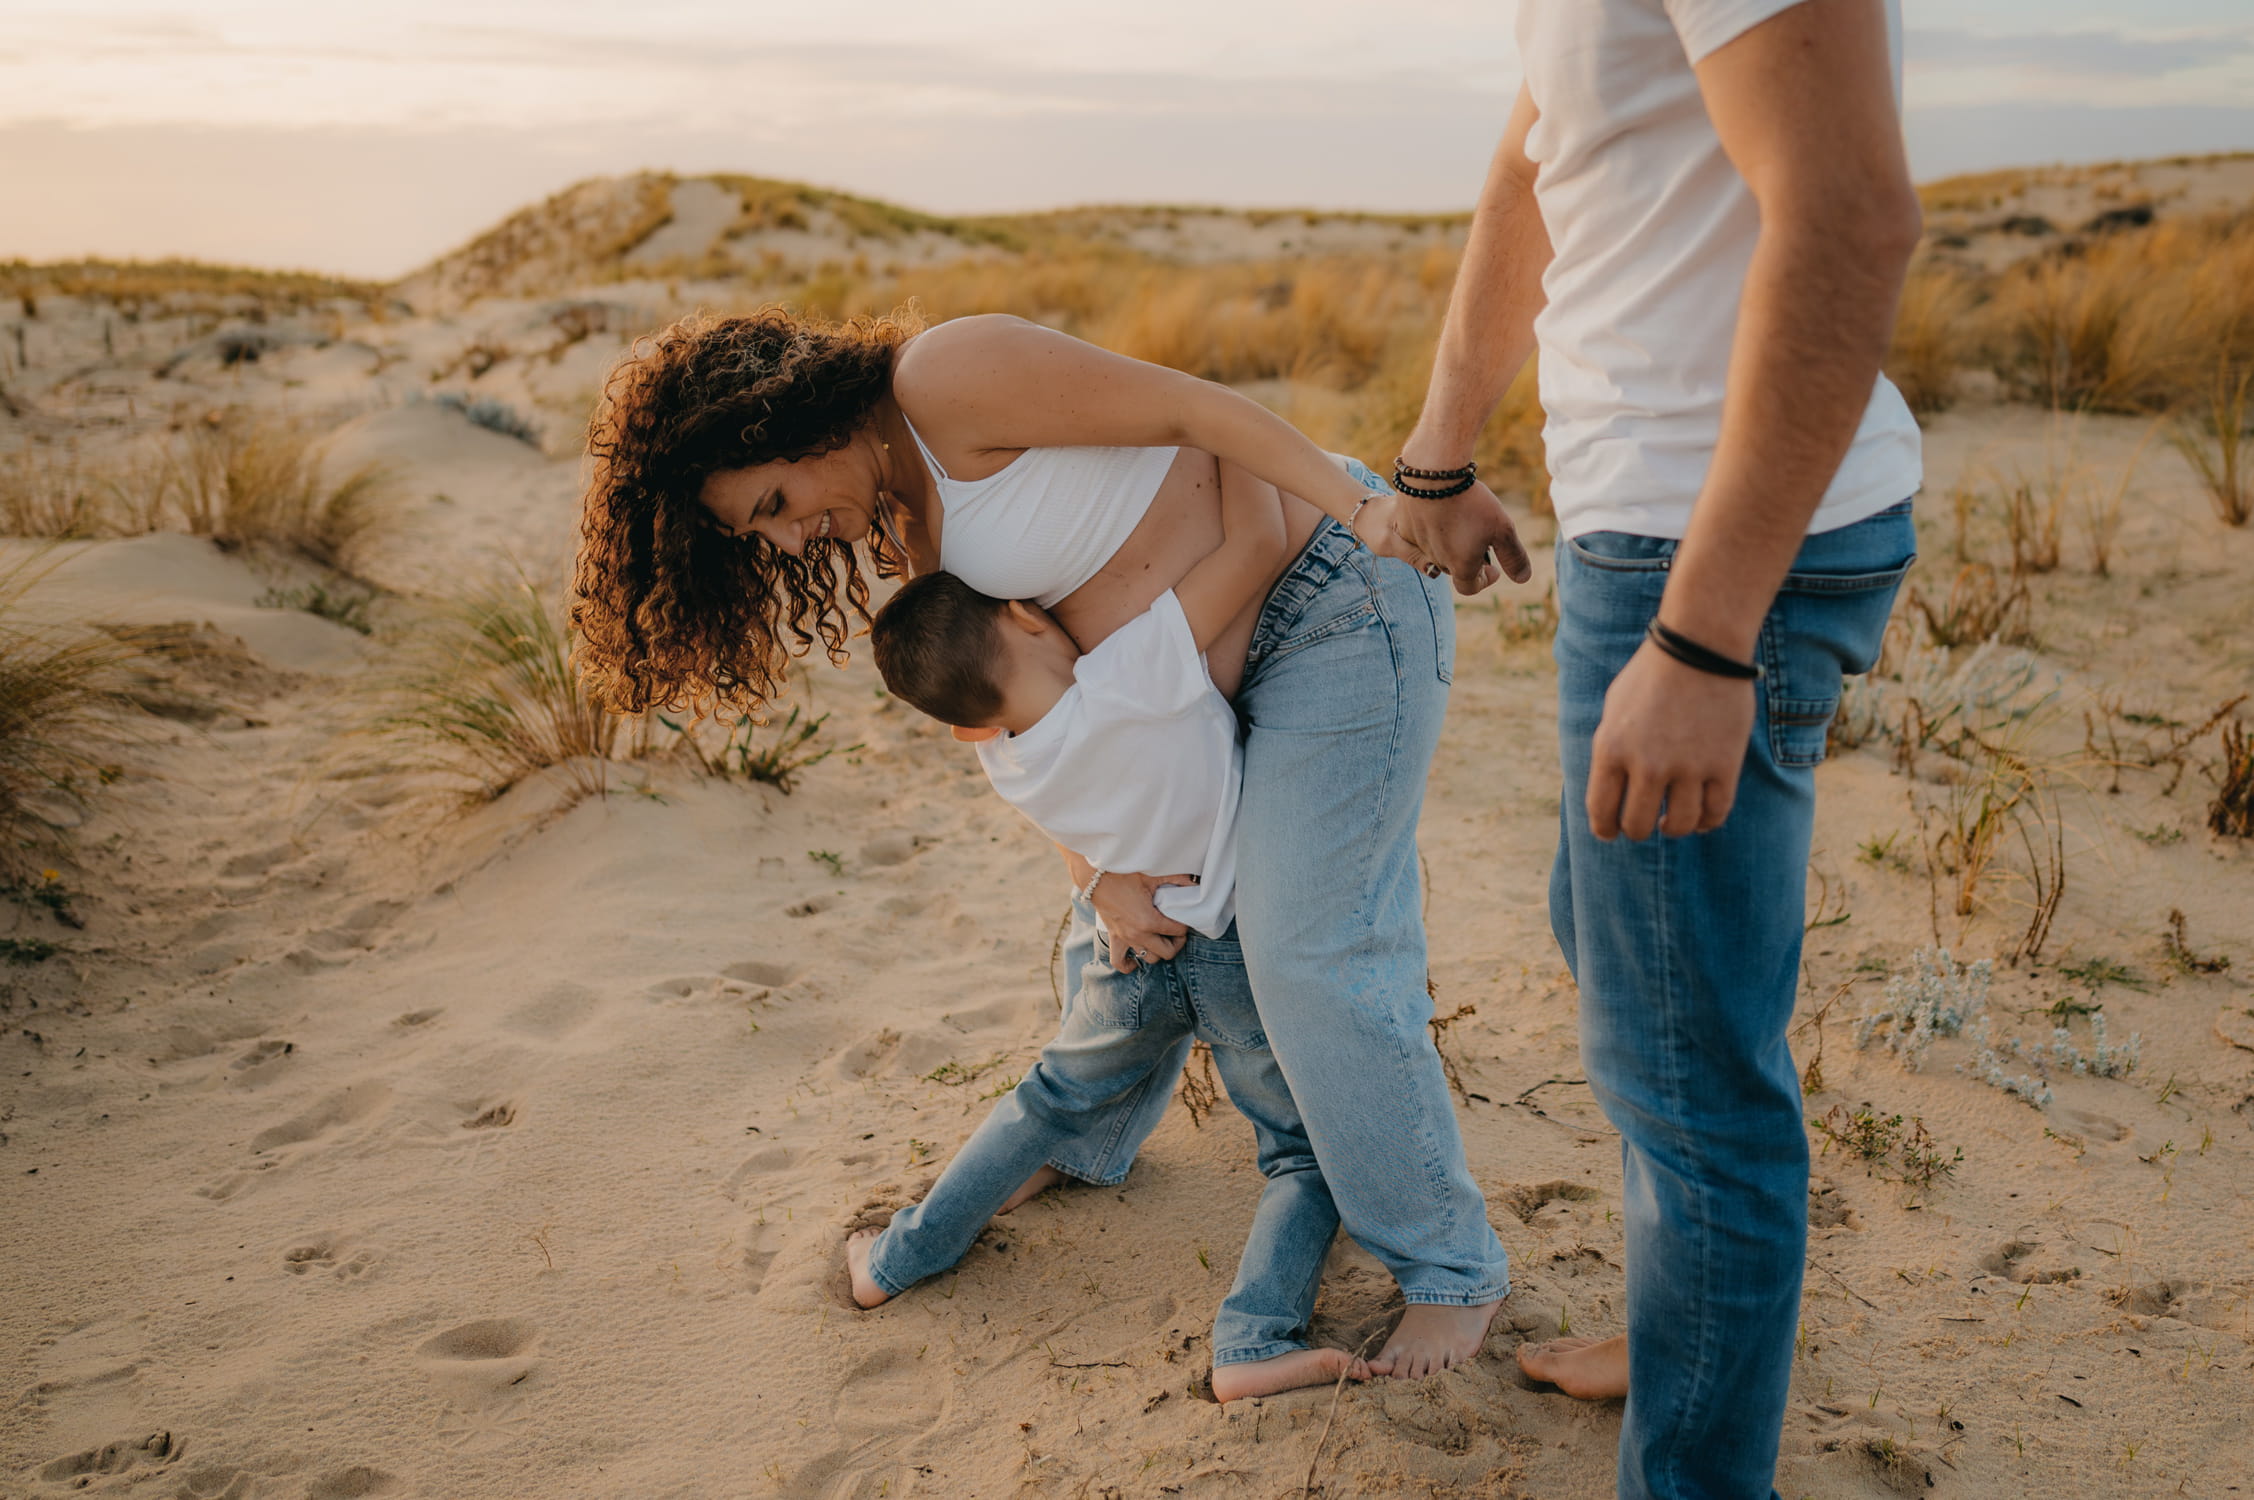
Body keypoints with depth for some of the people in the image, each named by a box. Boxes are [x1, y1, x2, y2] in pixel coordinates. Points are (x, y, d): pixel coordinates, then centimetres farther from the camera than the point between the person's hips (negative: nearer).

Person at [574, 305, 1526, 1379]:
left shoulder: (944, 375, -19)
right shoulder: (907, 521, 8)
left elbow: (1189, 404, -21)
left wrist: (1362, 510, -29)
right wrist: (1100, 874, -2)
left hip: (1335, 601, -9)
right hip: (1223, 662, 9)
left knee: (1310, 959, -10)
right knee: (1122, 923, 19)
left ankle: (1450, 1270, 6)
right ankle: (1087, 1148, 44)